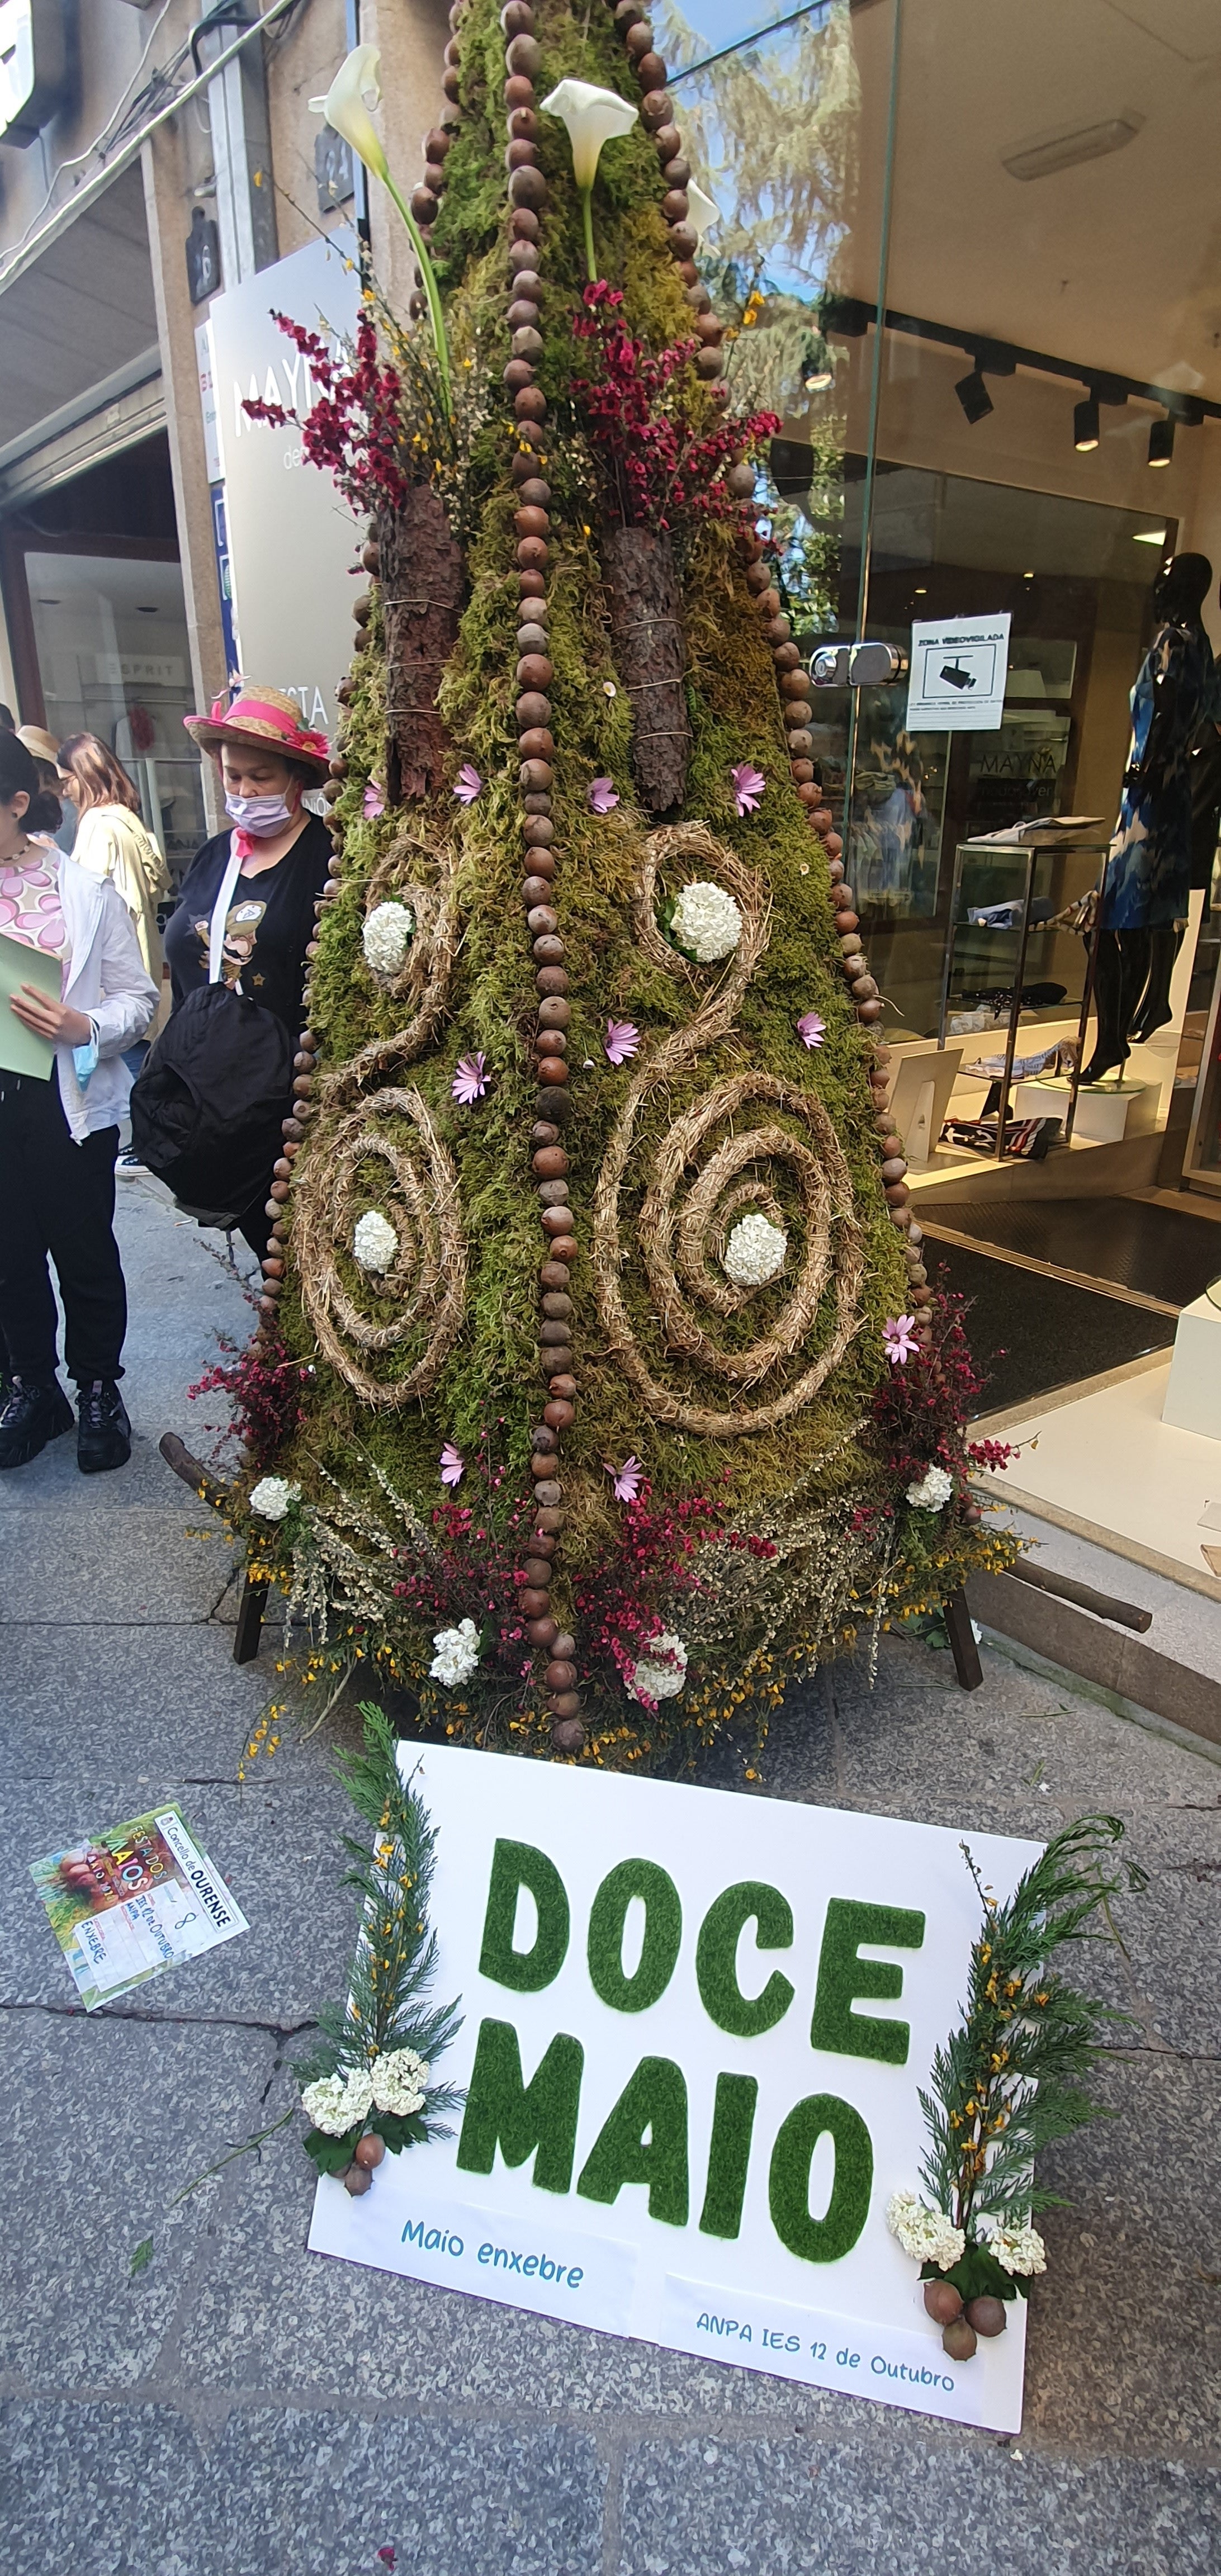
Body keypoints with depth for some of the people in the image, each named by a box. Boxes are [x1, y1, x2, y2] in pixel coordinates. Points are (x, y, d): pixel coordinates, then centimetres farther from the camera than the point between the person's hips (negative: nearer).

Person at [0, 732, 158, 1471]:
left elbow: (139, 999, -2)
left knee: (85, 1253, 10)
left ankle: (98, 1390, 28)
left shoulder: (87, 893, -3)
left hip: (68, 1103, -2)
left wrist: (84, 1028, -20)